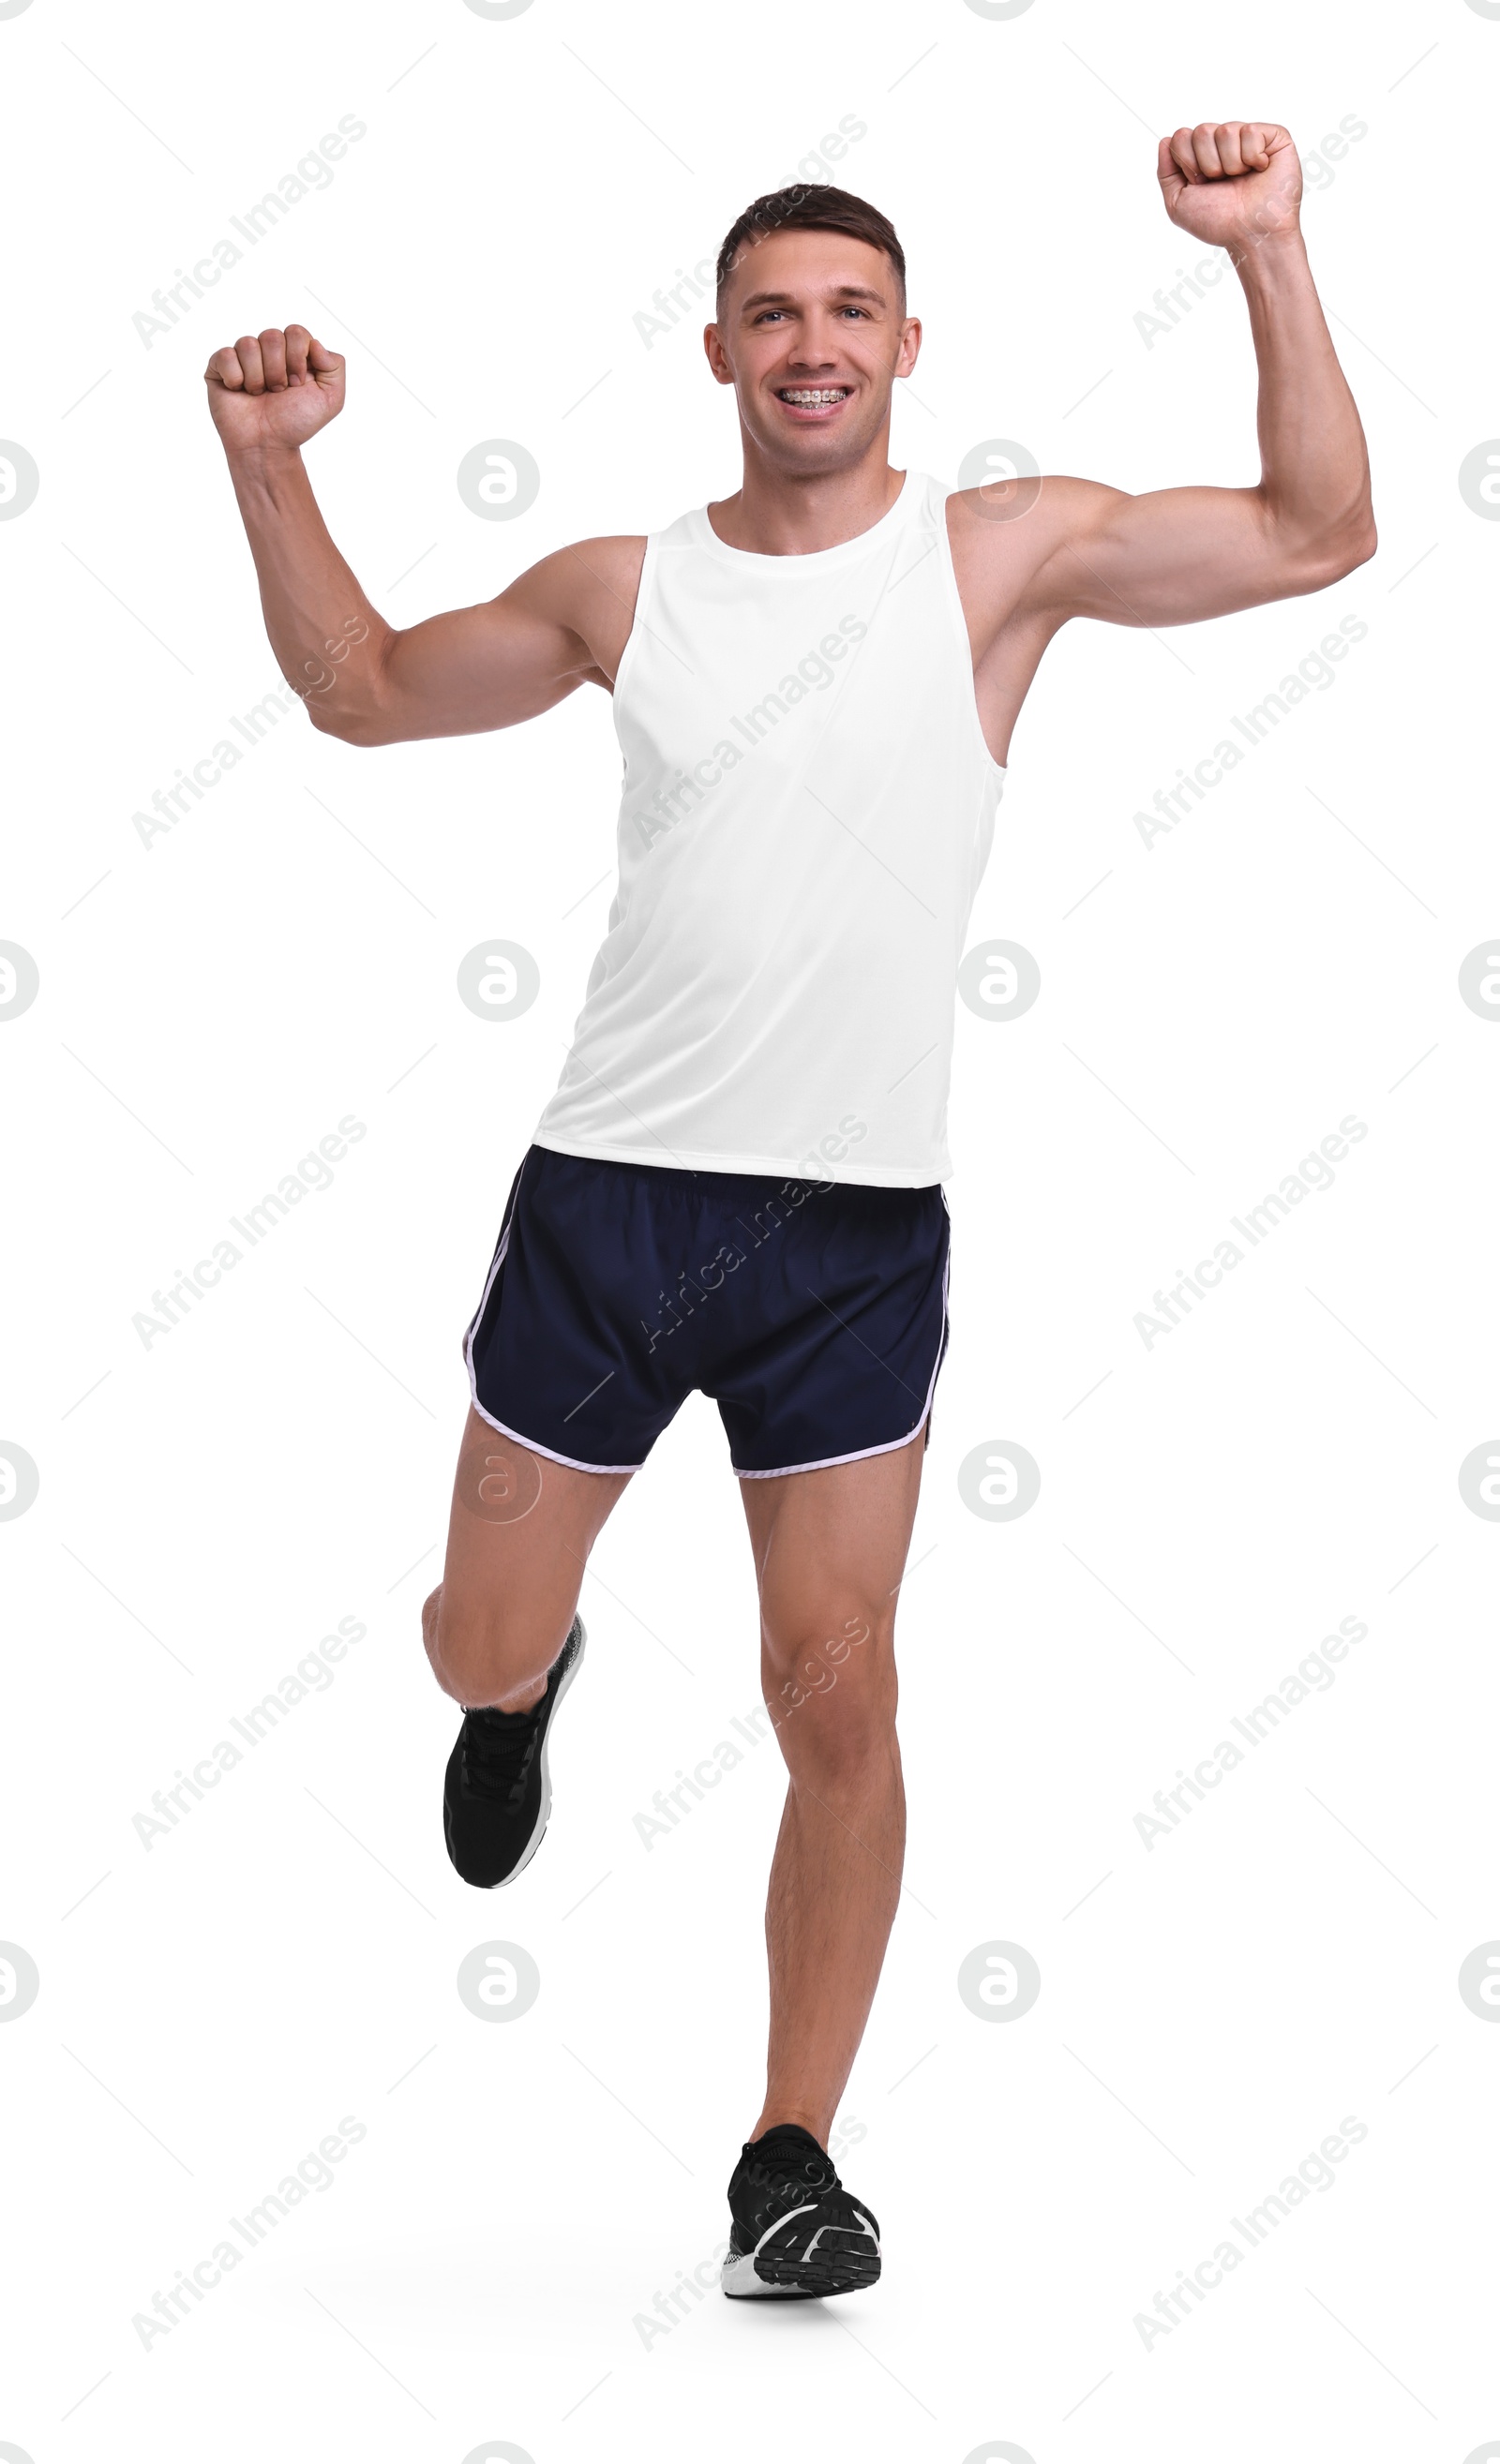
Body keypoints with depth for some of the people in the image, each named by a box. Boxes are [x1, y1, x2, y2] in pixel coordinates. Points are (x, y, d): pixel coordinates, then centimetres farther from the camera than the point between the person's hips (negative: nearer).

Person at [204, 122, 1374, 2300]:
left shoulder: (1003, 550, 1)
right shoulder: (625, 588, 7)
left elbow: (1318, 534, -6)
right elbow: (363, 688, 20)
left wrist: (1268, 255, -14)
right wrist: (270, 467, 7)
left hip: (856, 1230, -2)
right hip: (607, 1196, 2)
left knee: (835, 1693, -2)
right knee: (481, 1645, 12)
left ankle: (792, 2154, 12)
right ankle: (531, 1692, 51)